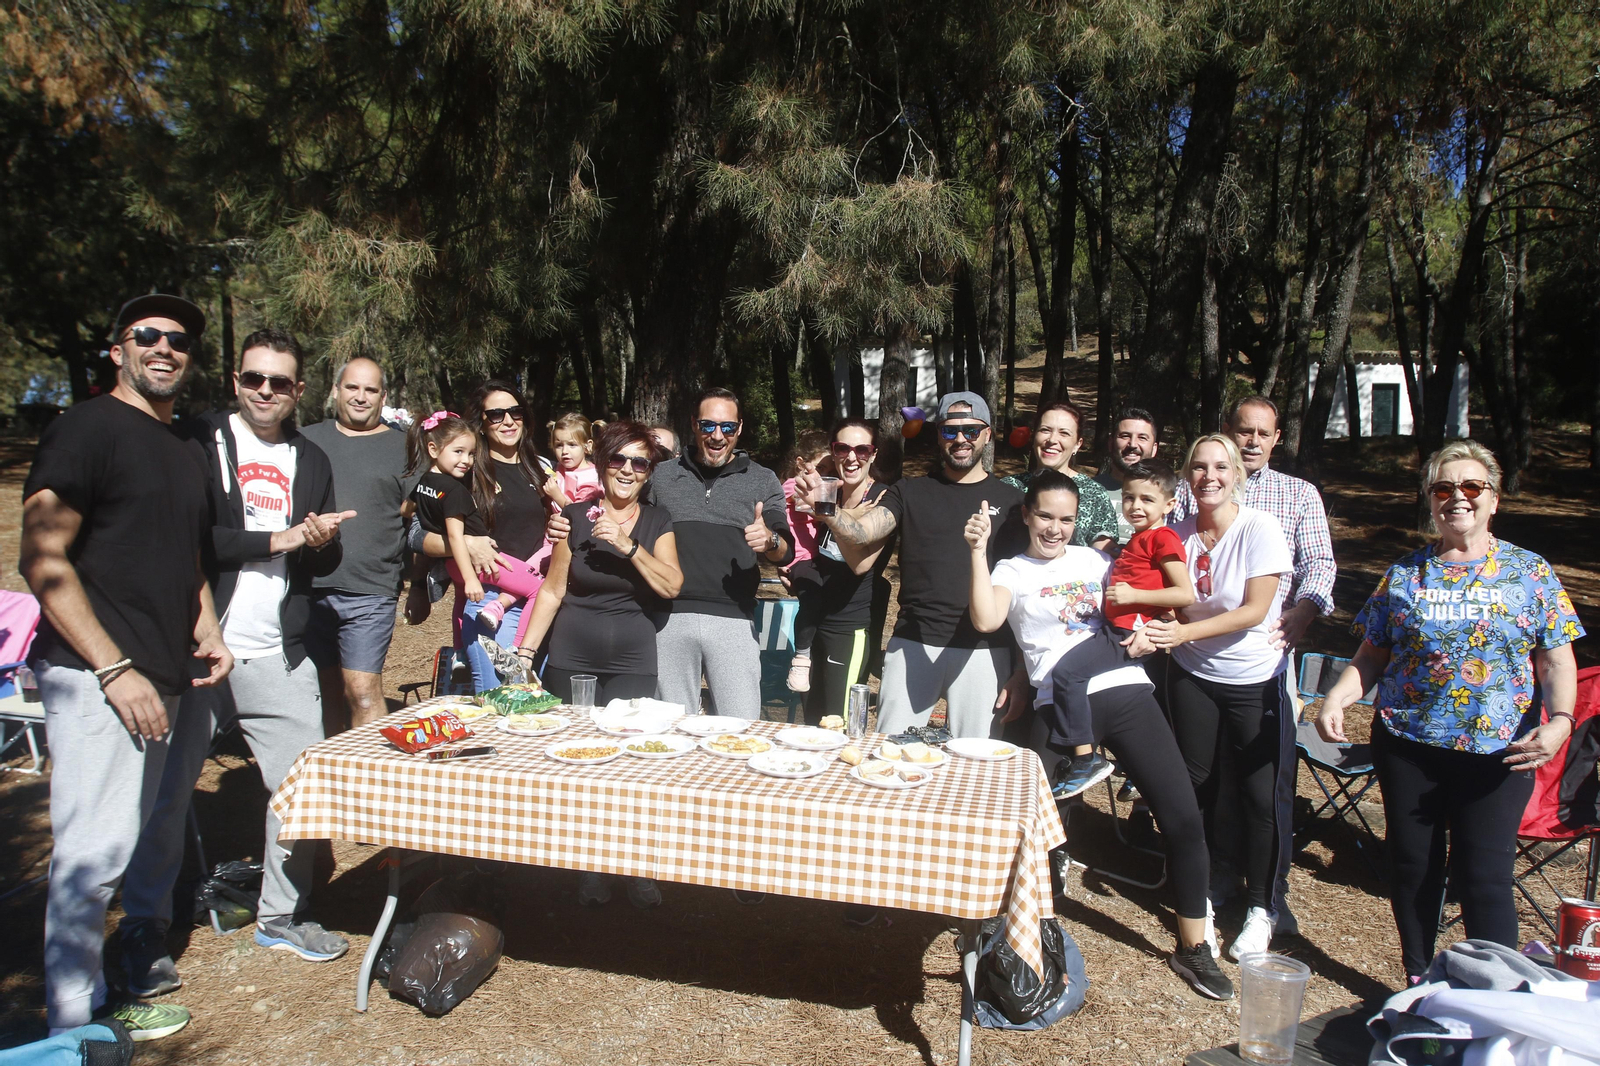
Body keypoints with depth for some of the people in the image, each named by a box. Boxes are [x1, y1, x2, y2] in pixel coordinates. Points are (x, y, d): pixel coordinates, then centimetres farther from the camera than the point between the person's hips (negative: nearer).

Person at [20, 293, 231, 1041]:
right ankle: (74, 1024, 9)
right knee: (92, 851, -5)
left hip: (155, 678, 8)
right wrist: (115, 669, -18)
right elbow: (41, 560, -14)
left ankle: (94, 998, 27)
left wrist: (206, 631, 11)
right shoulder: (88, 427, -7)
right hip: (94, 679, -8)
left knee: (116, 845, 15)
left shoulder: (180, 449, 18)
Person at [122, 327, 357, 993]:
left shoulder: (311, 462, 14)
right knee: (165, 793, 2)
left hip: (281, 658, 4)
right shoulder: (199, 445, -1)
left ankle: (281, 917, 24)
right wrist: (281, 539, -10)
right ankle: (145, 931, 21)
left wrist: (319, 541, -6)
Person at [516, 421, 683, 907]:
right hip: (572, 659, 0)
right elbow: (553, 589, 5)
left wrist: (629, 545, -18)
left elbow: (671, 585, -7)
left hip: (633, 661, 0)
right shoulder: (575, 517, 2)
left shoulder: (656, 522, 4)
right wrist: (525, 650, 0)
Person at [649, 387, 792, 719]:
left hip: (732, 619, -1)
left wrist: (770, 541, -21)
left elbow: (786, 552, 3)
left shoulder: (762, 481, 9)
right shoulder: (663, 475, 13)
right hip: (670, 617, 2)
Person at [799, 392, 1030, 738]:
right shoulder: (909, 492, 9)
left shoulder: (1010, 501, 6)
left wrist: (1023, 671, -1)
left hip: (983, 653, 0)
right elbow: (860, 534, -6)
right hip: (911, 645, 1)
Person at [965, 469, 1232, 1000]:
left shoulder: (1093, 559, 18)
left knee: (1184, 817, -1)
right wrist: (978, 550, -18)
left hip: (1126, 693, 3)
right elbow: (985, 620, -14)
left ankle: (1194, 945, 17)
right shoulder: (1011, 571, 7)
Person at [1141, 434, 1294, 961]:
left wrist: (1185, 632, -27)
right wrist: (1152, 631, -19)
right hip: (1193, 675, 4)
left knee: (1261, 794, 0)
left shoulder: (1260, 528, -14)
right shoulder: (1179, 533, -3)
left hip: (1255, 679, -3)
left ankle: (1261, 908, 20)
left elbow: (1254, 610, -18)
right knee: (1196, 785, 11)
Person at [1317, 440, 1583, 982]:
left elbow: (1556, 660, 1)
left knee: (1484, 878, -1)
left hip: (1498, 751, -2)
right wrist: (1336, 698, -10)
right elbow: (1372, 655, 7)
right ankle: (1418, 984, 29)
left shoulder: (1530, 572, 3)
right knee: (1412, 869, 11)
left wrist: (1559, 720, -15)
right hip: (1407, 745, 2)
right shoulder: (1404, 573, 5)